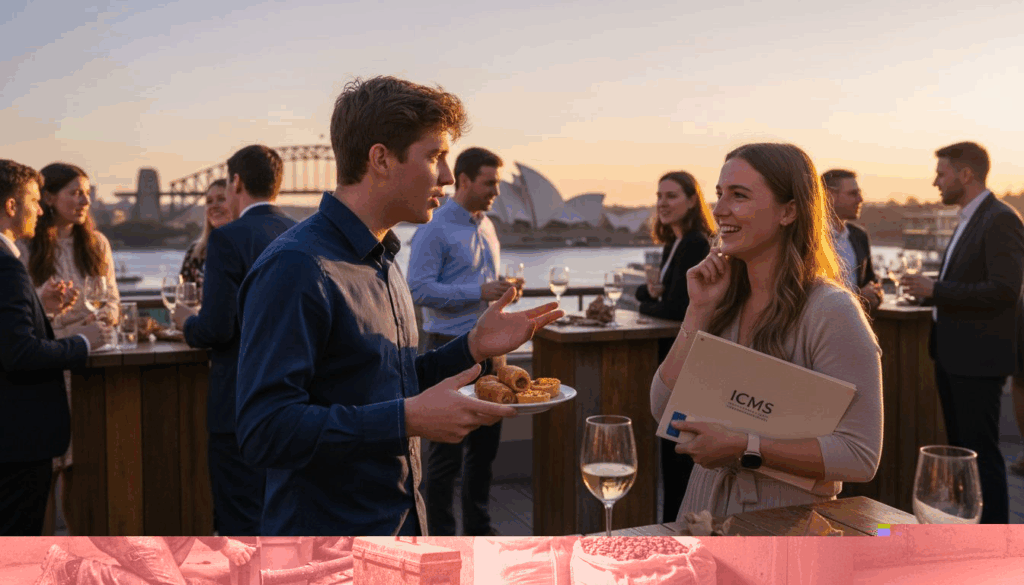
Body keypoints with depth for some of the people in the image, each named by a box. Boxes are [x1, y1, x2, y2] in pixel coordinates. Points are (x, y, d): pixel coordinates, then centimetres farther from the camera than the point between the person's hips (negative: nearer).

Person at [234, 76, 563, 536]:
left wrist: (472, 348, 4)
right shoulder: (294, 268, -21)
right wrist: (408, 419, -29)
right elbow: (265, 432, -27)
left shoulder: (382, 262, 11)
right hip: (323, 527, -9)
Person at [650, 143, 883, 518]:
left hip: (788, 523, -5)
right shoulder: (725, 299, 9)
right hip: (707, 507, 5)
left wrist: (742, 447, -18)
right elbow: (664, 411, 3)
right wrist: (699, 312, -3)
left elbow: (860, 457, -14)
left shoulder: (831, 312, -11)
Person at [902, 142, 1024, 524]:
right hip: (952, 356, 10)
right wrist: (931, 290, 7)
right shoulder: (968, 221, 16)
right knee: (960, 448, 17)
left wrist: (936, 290, -20)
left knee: (981, 451, -4)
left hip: (978, 359, -10)